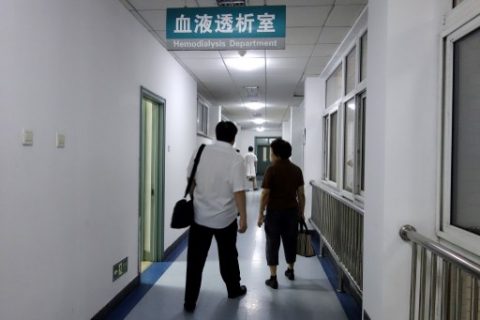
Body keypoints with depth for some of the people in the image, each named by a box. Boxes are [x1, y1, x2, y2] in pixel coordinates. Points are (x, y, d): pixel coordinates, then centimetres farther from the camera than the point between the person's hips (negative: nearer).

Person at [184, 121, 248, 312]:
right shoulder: (235, 158, -13)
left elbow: (191, 181, 8)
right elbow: (238, 191, -16)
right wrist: (243, 218, -8)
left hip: (200, 215, 2)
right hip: (225, 218, -2)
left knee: (195, 259, 9)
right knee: (228, 256, 18)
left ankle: (190, 302, 15)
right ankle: (234, 289, 38)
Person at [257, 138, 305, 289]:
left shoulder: (271, 170, -12)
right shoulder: (297, 170, 2)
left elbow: (265, 194, -13)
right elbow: (301, 194, 4)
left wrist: (261, 214, -5)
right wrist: (301, 212, 14)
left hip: (274, 211, -4)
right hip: (292, 211, 5)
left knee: (272, 243, 6)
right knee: (290, 241, 19)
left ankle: (273, 278, 9)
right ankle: (290, 271, 35)